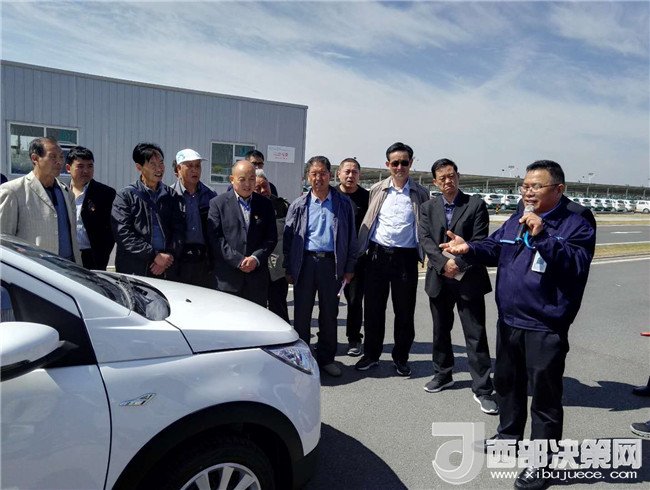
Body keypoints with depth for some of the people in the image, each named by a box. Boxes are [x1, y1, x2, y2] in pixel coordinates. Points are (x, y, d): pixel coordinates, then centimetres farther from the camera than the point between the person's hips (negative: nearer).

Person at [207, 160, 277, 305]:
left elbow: (271, 238, 6)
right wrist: (238, 260, -12)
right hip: (228, 278, -2)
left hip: (258, 278, 2)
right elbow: (215, 238, -5)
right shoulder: (218, 203, 3)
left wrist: (256, 258, -9)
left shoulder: (265, 204, 10)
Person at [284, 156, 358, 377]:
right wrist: (289, 269, 0)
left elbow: (351, 237, 6)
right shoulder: (299, 205, 5)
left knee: (329, 314, 9)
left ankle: (326, 358, 24)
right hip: (305, 262, 0)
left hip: (331, 263, 0)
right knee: (301, 313, 6)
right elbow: (288, 237, 5)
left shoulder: (343, 204, 5)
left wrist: (349, 267, 2)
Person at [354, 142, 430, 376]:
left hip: (406, 258, -1)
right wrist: (362, 251, 9)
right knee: (373, 308, 8)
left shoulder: (420, 194, 3)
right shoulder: (377, 190, 7)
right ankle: (371, 354, 25)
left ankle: (401, 358, 25)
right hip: (377, 255, 1)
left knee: (404, 311, 7)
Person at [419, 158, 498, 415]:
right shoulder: (428, 208, 7)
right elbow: (426, 240, -4)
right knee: (441, 331, 16)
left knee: (476, 335, 0)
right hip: (439, 279, 3)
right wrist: (444, 263, -18)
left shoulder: (476, 204, -1)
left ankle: (482, 389, 10)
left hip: (468, 278, -3)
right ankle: (443, 374, 34)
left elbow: (479, 241, -8)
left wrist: (459, 265, -17)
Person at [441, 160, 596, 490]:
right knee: (506, 382, 23)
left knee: (544, 396, 6)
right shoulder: (516, 220, 9)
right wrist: (468, 249, -9)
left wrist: (543, 236, -33)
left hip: (545, 329, -7)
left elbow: (576, 265, -24)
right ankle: (509, 434, 45)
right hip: (508, 321, 7)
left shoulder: (576, 225, -11)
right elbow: (493, 248, 11)